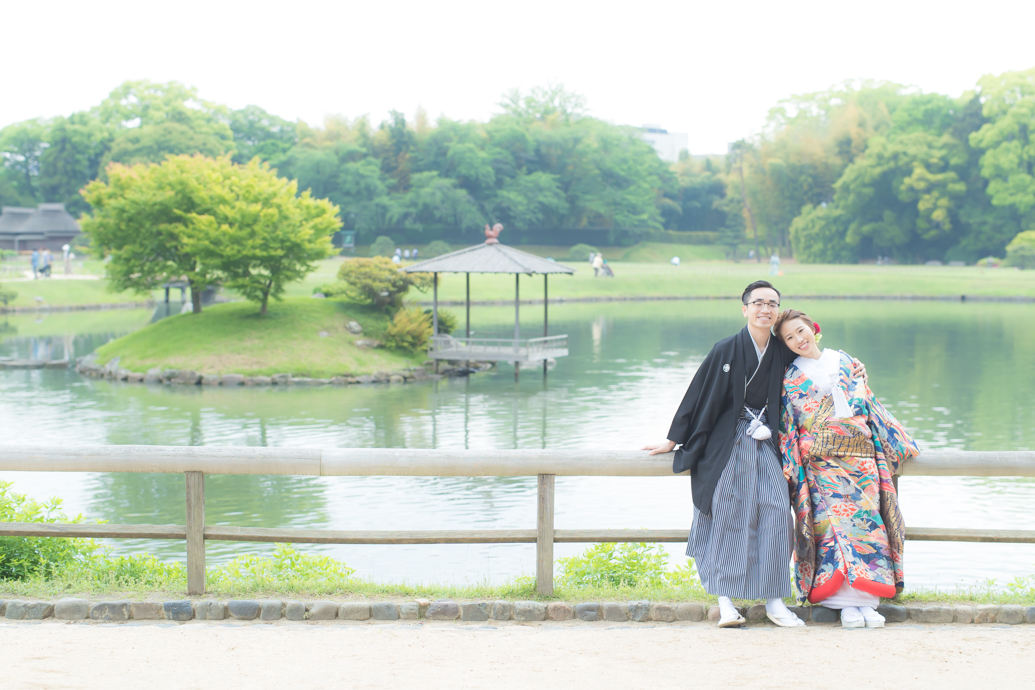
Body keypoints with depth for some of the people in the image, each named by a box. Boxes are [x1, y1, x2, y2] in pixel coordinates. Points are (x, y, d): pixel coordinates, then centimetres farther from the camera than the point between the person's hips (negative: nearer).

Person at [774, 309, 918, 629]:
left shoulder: (844, 361, 14)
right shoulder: (791, 378, 7)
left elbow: (870, 405, 18)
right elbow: (787, 426, 5)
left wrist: (898, 442, 19)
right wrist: (791, 468, -3)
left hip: (861, 456, 2)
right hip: (822, 462, -2)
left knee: (866, 519, -9)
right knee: (834, 522, -15)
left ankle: (868, 601, -7)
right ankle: (848, 602, -12)